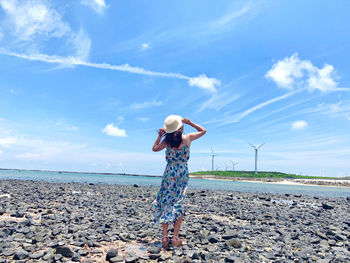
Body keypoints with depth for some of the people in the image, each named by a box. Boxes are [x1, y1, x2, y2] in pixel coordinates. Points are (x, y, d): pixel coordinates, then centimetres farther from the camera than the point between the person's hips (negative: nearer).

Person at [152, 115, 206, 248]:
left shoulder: (166, 140, -4)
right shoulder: (188, 138, -4)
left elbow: (154, 148, 14)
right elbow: (203, 131, 12)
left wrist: (159, 136, 14)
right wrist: (189, 123, 9)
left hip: (169, 172, 0)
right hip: (183, 172, 0)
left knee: (166, 202, 7)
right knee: (178, 204, 5)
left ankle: (165, 236, 6)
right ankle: (175, 237, 5)